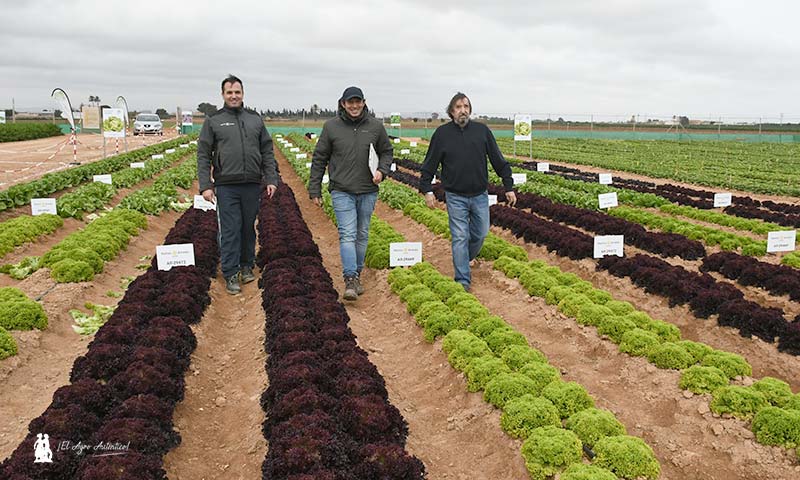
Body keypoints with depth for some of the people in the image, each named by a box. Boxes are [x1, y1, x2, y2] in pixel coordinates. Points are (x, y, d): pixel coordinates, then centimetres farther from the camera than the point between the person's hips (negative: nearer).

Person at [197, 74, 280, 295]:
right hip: (226, 186, -2)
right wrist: (205, 186, -7)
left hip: (252, 185, 3)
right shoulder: (213, 121, 4)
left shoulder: (255, 119, 11)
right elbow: (203, 155, 1)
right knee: (230, 230, -3)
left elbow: (267, 152, 12)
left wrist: (271, 179, 3)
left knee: (249, 227, 11)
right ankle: (231, 275, 4)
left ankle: (247, 267, 26)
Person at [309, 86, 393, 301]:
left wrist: (382, 170, -8)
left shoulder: (375, 126, 3)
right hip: (342, 192, -2)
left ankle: (356, 275, 26)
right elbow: (319, 159, 4)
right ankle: (350, 280, -13)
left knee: (362, 235, 12)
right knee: (347, 235, -11)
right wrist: (314, 190, 2)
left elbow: (386, 152, 13)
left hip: (368, 191, 3)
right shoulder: (331, 127, -1)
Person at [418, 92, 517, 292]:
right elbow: (430, 164, 3)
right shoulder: (442, 133, -2)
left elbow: (498, 161, 5)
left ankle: (466, 259, 41)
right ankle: (463, 280, 4)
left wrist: (509, 187, 3)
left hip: (480, 195, 3)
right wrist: (426, 190, -3)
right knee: (460, 237, -2)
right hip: (455, 197, -2)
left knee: (480, 234, 12)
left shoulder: (482, 130, 2)